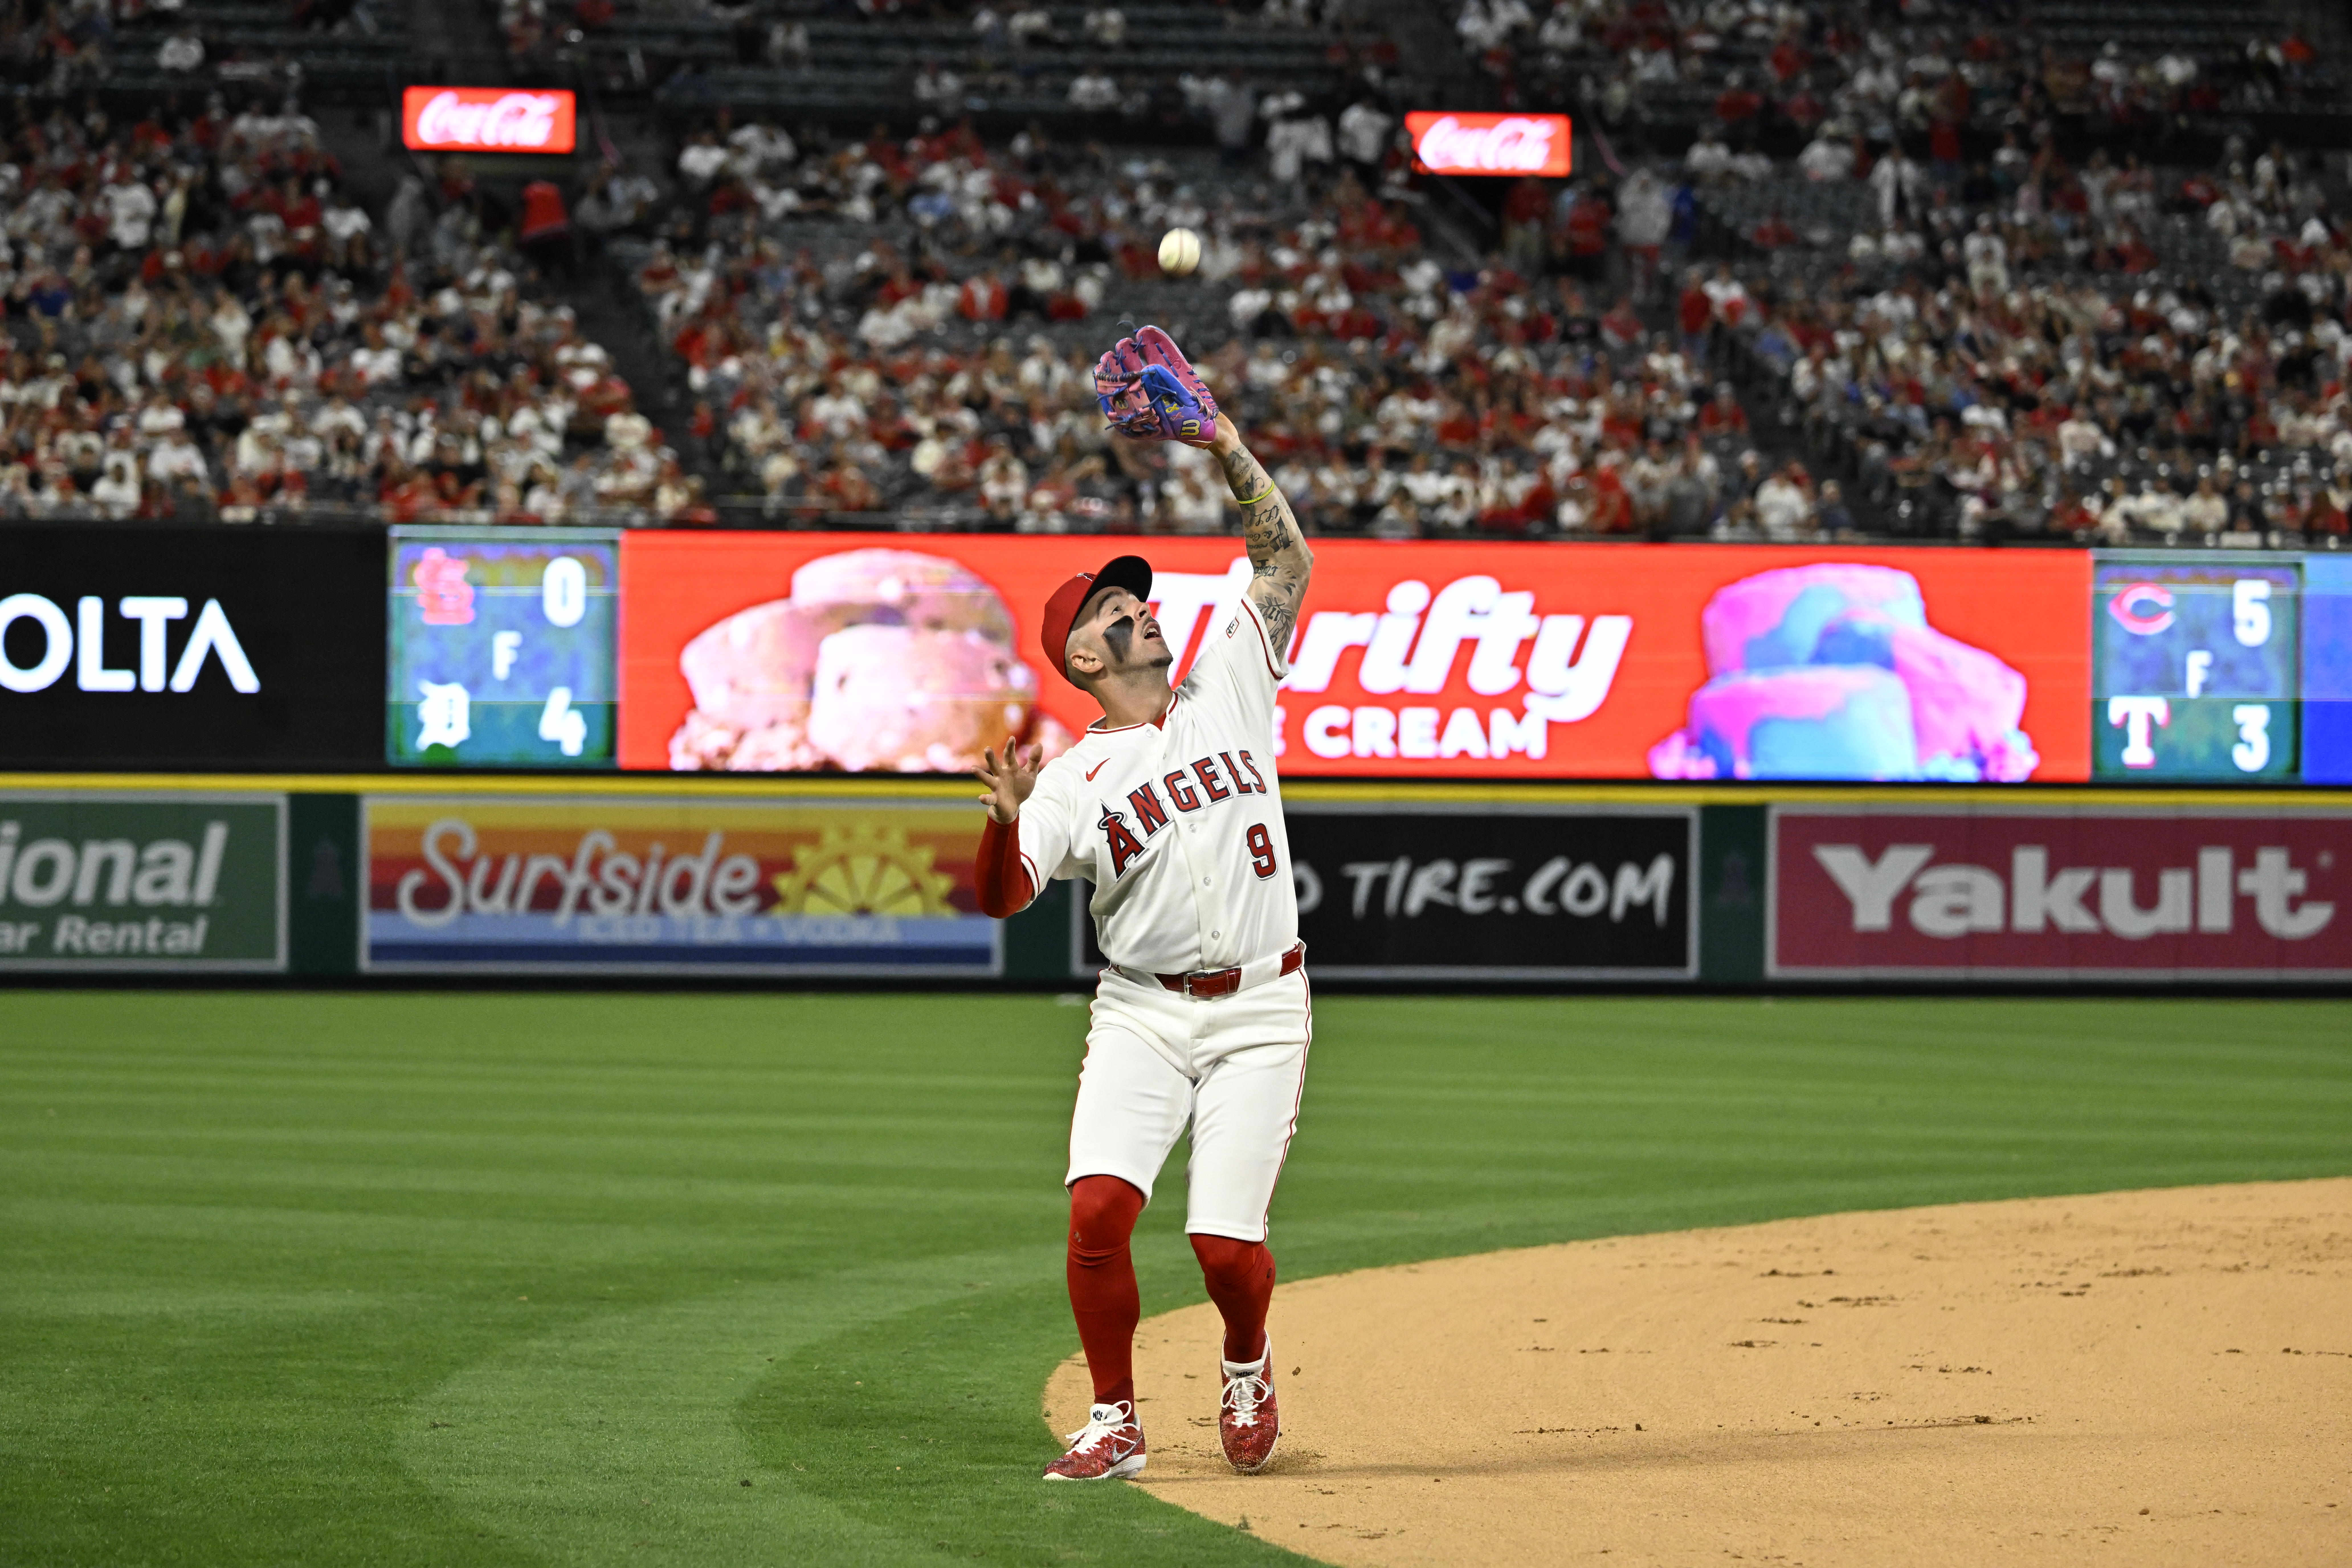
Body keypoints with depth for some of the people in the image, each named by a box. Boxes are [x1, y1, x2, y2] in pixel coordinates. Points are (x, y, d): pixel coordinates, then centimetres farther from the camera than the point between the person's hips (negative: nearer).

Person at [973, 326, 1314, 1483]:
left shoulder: (1229, 686, 7)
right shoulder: (1075, 782, -1)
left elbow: (1288, 560, 5)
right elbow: (1000, 899, -11)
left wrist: (1222, 444, -4)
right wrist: (1008, 818, -31)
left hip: (1260, 1009, 0)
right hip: (1143, 1010, 0)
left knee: (1226, 1240, -9)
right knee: (1099, 1206, -17)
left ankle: (1246, 1364, 23)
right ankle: (1113, 1423, -2)